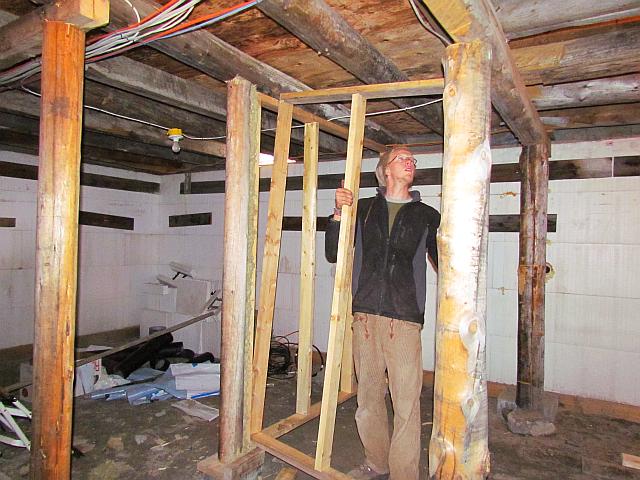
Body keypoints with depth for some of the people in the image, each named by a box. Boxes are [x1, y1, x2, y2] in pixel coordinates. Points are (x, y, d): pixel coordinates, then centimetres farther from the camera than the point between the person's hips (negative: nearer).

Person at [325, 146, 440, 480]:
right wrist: (338, 213, -1)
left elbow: (442, 264, 12)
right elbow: (333, 254, 12)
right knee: (369, 396, 12)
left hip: (405, 318, -2)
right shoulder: (363, 209, 13)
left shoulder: (427, 216, 10)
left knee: (407, 403, -3)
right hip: (365, 314, 2)